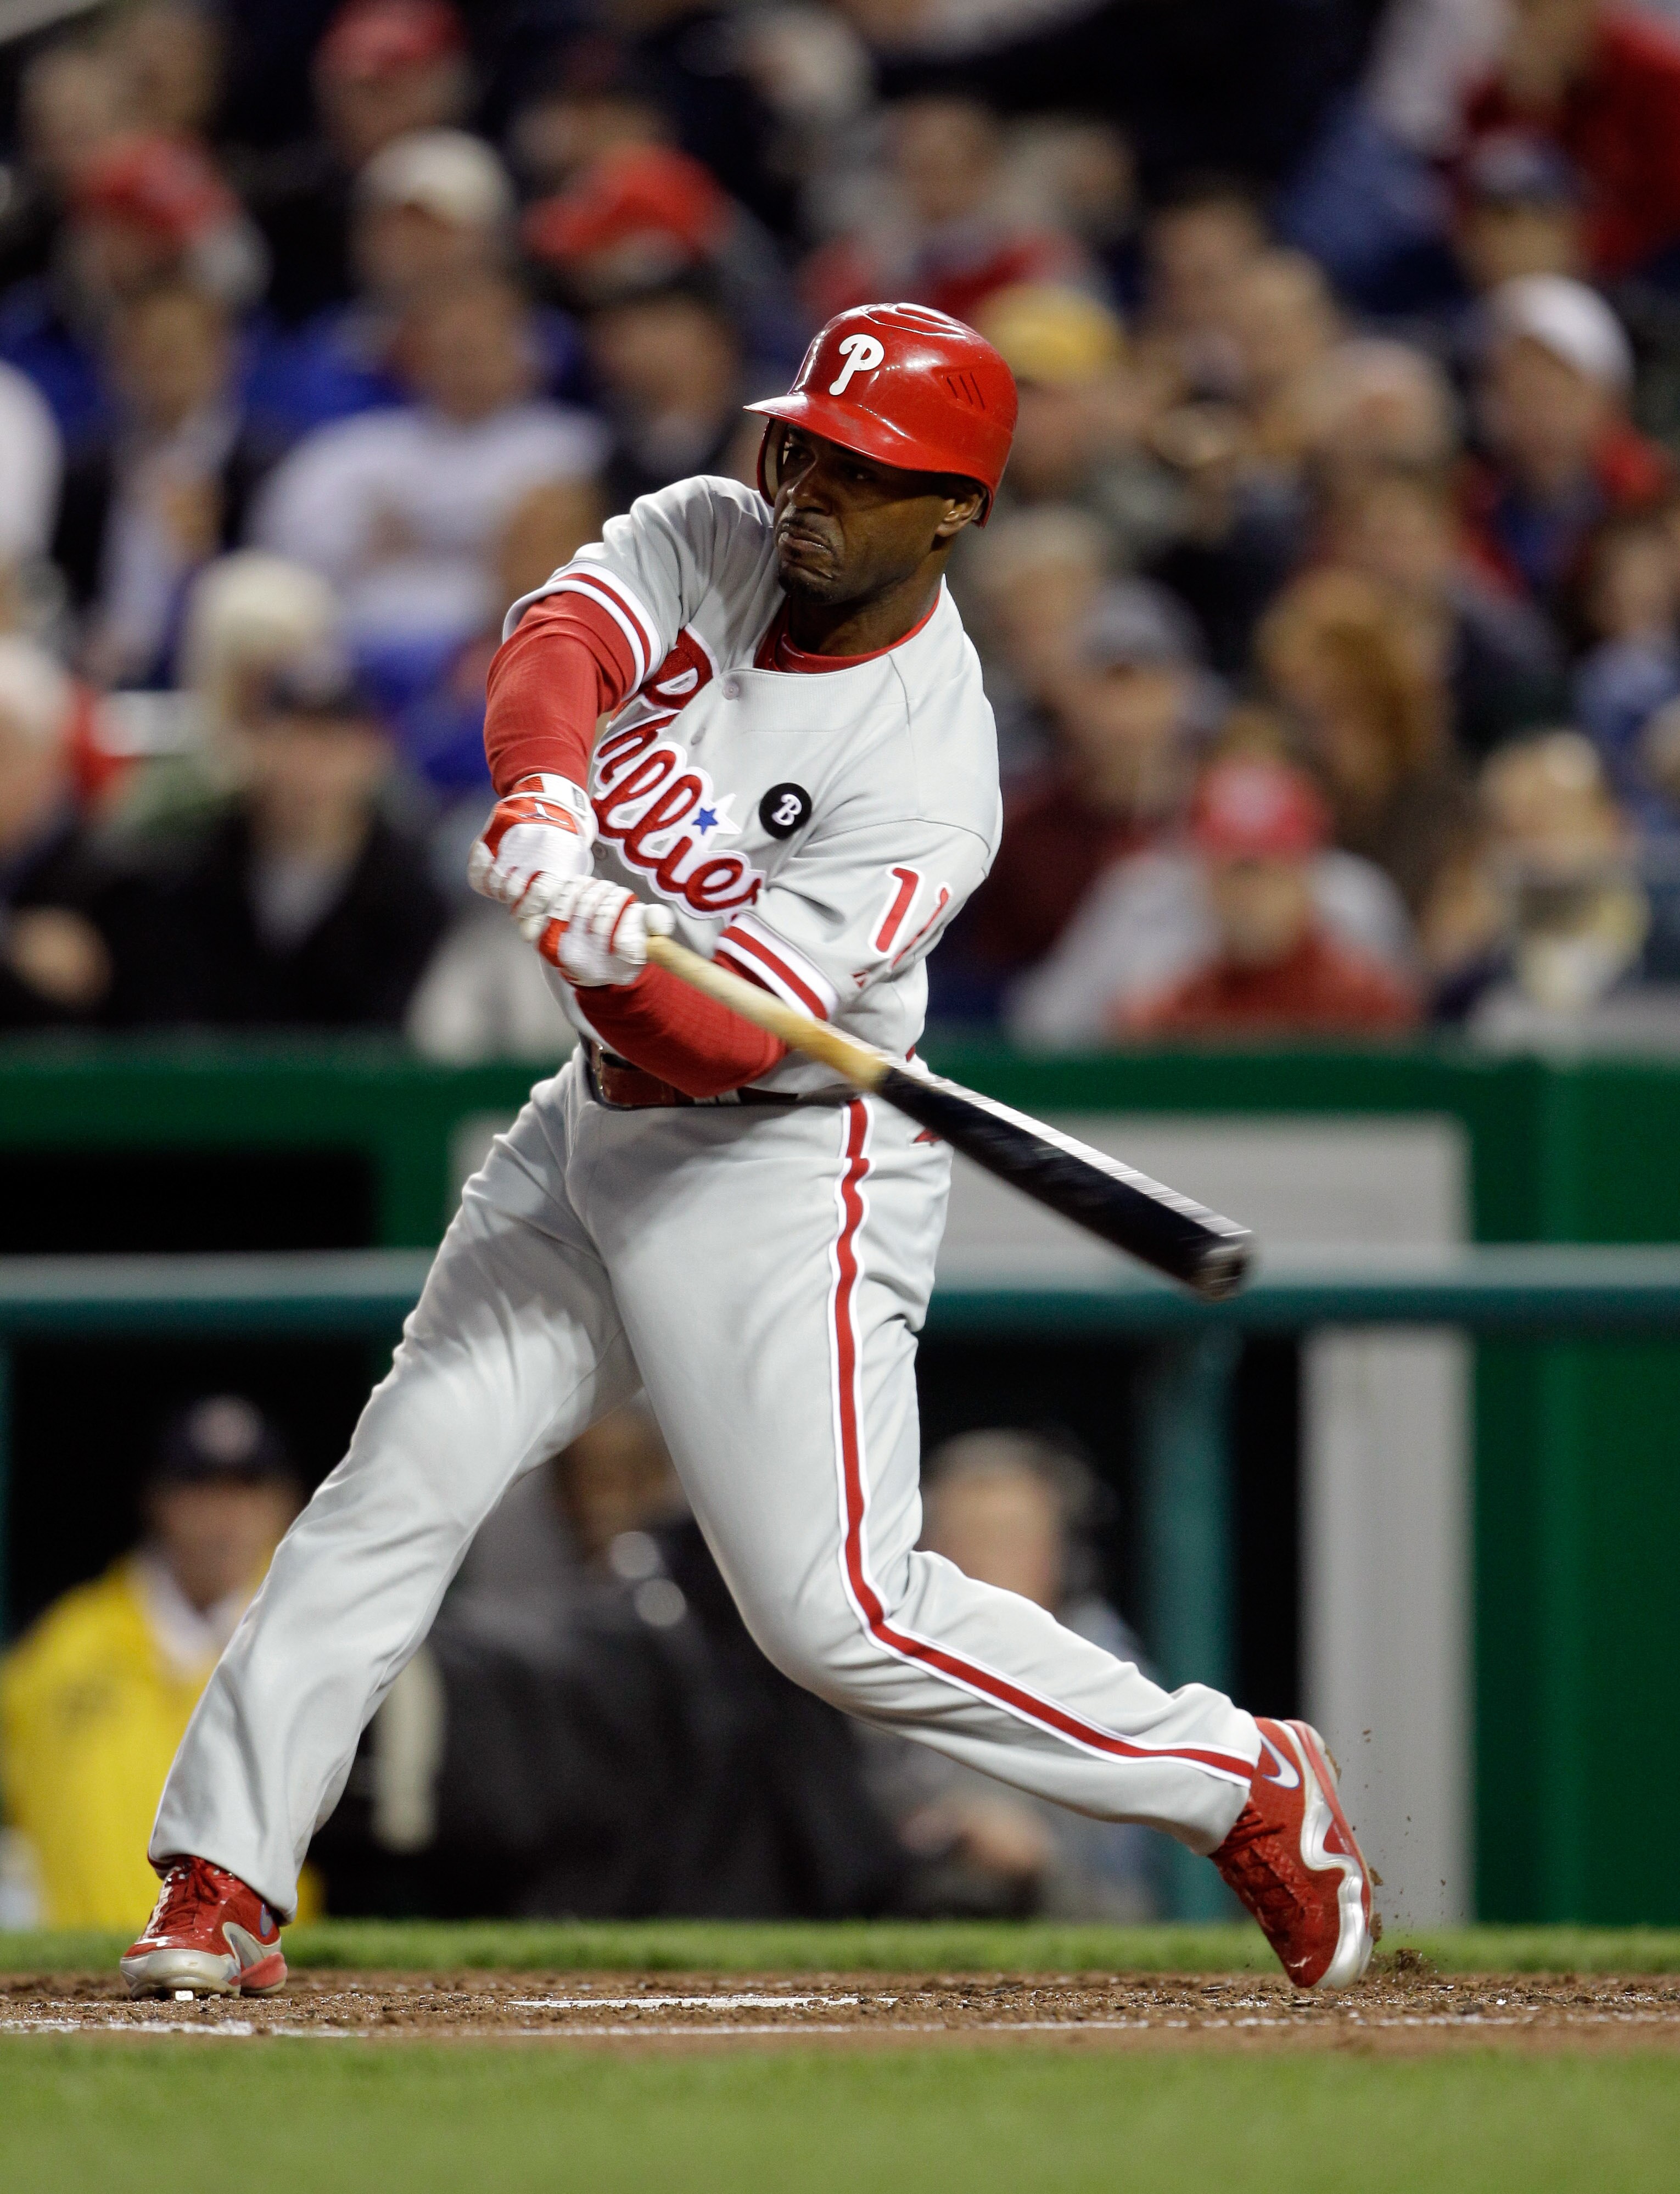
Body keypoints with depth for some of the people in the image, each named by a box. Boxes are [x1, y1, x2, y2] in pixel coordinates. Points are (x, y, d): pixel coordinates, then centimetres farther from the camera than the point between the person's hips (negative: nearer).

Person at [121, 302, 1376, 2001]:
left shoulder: (925, 777, -22)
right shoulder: (705, 541, -3)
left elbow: (724, 1040, -26)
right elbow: (560, 643, -24)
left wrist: (617, 953, -47)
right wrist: (545, 800, -44)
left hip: (785, 1174, -7)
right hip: (593, 1131, 7)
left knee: (840, 1612, -11)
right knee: (405, 1479, -1)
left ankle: (1245, 1785, 3)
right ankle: (222, 1884, 3)